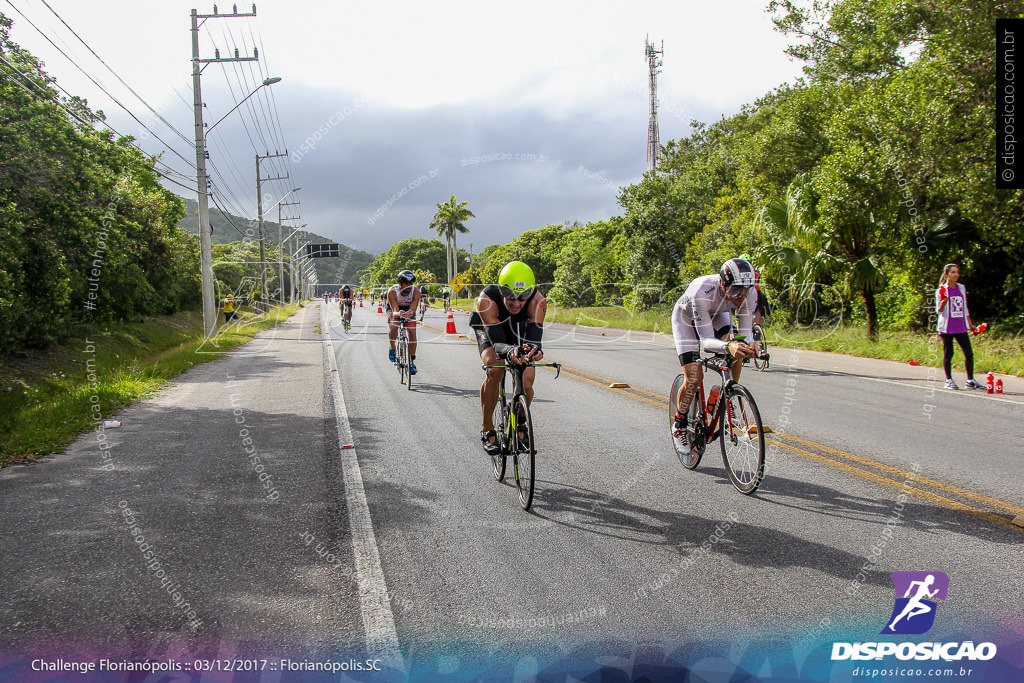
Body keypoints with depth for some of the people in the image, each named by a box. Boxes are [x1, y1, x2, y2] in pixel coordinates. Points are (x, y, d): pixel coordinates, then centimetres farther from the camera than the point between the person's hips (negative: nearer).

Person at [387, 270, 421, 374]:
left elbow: (413, 309, -35)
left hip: (409, 310, 1)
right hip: (395, 310, -1)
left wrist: (410, 313, -59)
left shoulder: (416, 292, -29)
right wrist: (398, 314, -61)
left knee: (412, 332, -14)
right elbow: (394, 310, -37)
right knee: (393, 327, -29)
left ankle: (412, 361, -3)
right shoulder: (392, 291, -33)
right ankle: (393, 349, -2)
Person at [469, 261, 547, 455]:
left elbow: (534, 338, -41)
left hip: (519, 332, 2)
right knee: (494, 370, -29)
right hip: (488, 330, -2)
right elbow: (496, 342, -42)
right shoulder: (487, 299, -40)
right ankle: (487, 430, -11)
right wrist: (508, 351, -64)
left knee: (526, 383, -16)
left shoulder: (537, 301, -36)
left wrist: (534, 350, -65)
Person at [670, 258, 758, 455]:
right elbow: (706, 341, -43)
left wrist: (747, 345, -47)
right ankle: (679, 425, 9)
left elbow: (746, 332, -24)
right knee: (694, 378, -14)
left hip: (716, 316, 4)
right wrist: (728, 347, -63)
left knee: (736, 351, -25)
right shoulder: (703, 293, -44)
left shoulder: (749, 294, -31)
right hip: (686, 319, -4)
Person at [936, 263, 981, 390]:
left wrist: (971, 324, 19)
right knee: (948, 354, 0)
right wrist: (943, 302, -28)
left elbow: (965, 308, 19)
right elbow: (939, 310, -7)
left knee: (969, 353, 0)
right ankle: (949, 380, 11)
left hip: (961, 327, 5)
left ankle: (970, 380, 8)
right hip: (947, 327, -4)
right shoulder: (941, 290, -3)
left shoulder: (961, 288, 12)